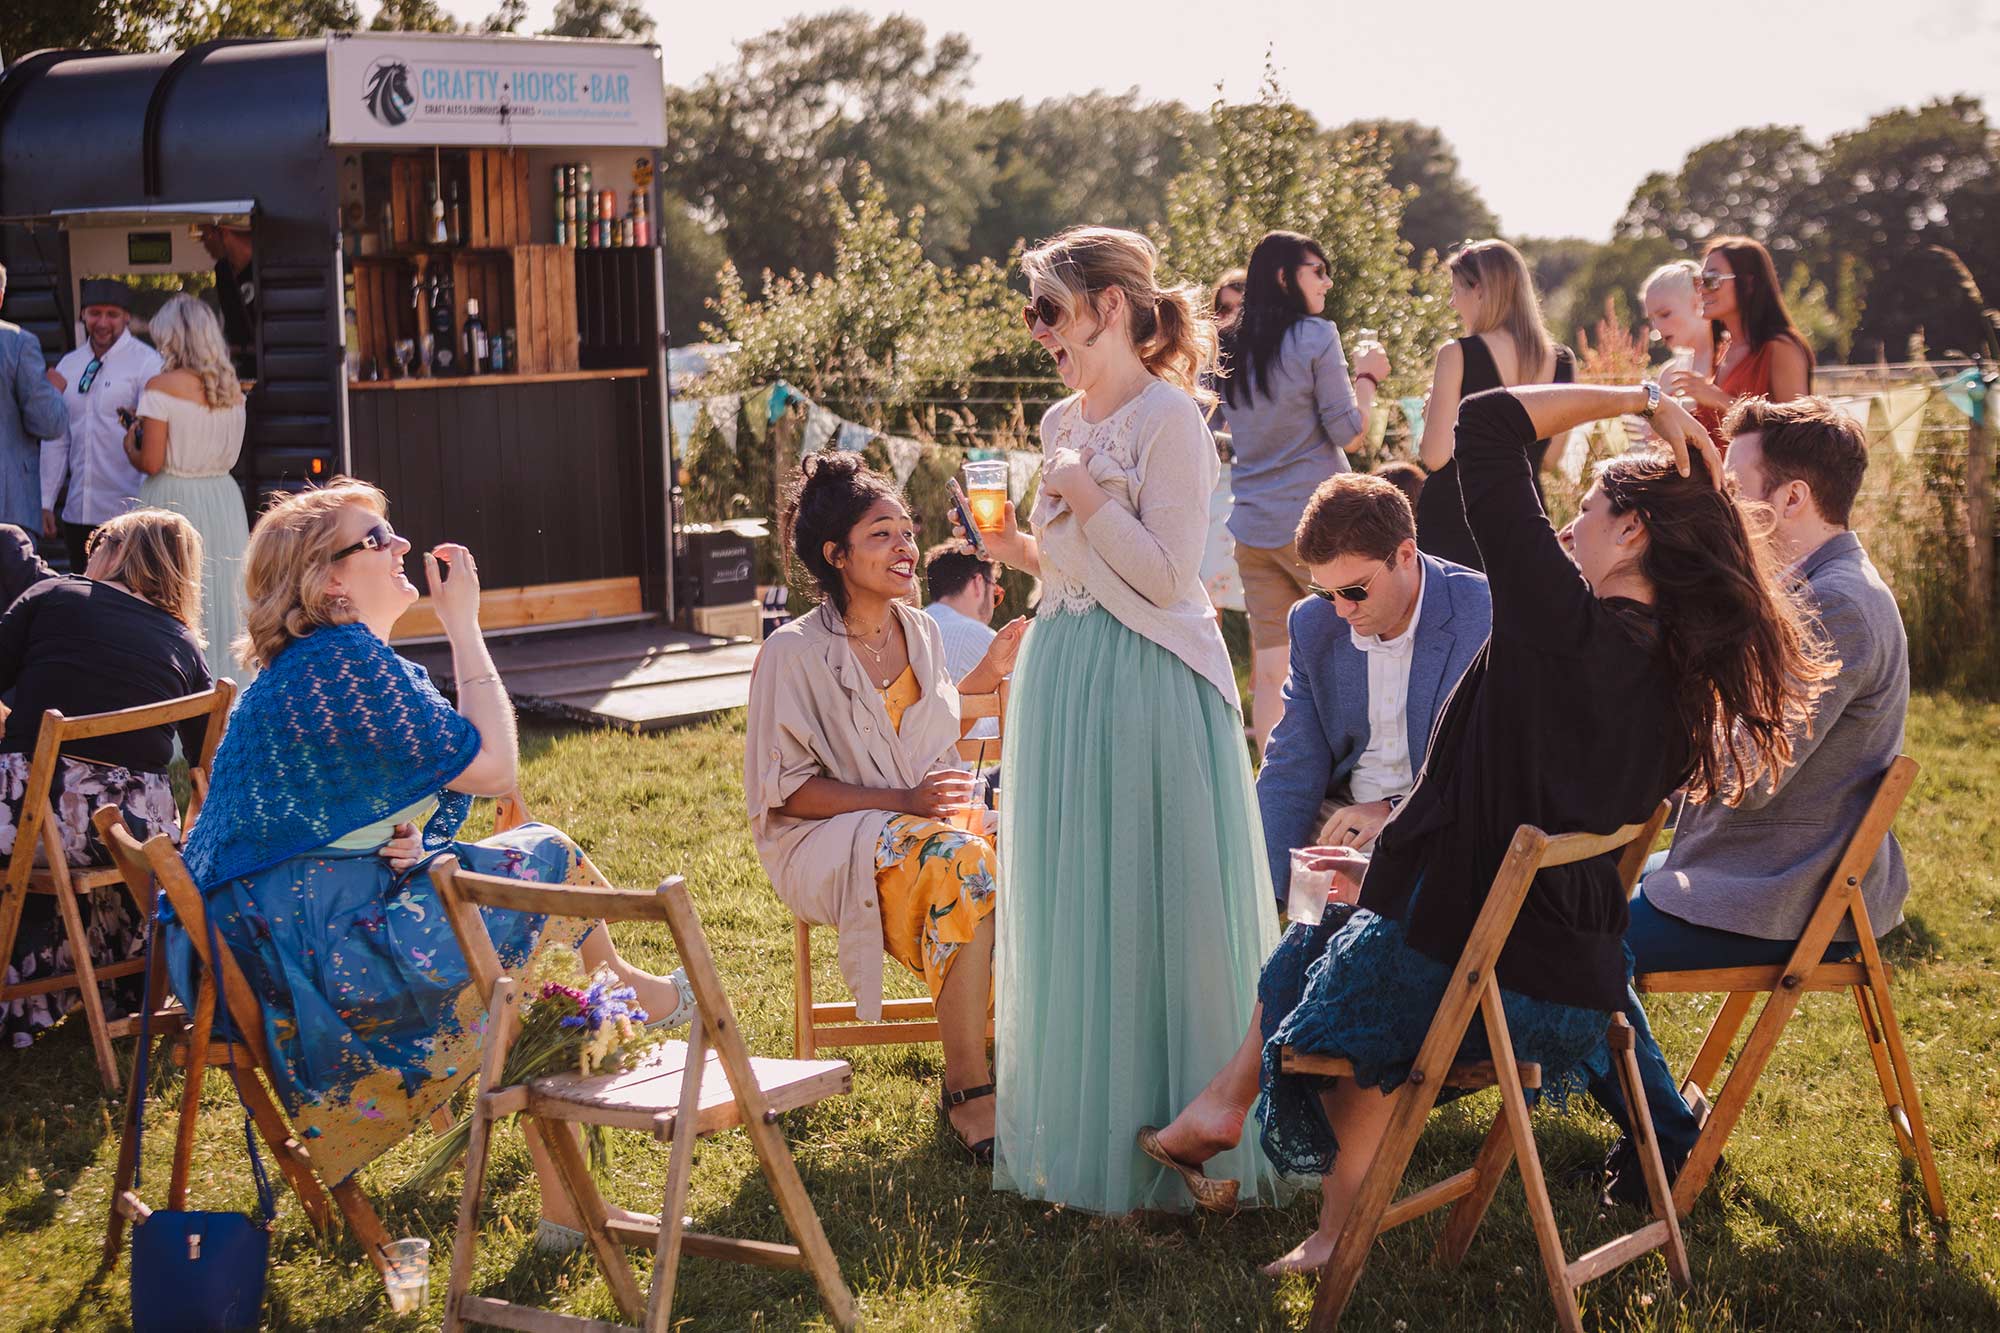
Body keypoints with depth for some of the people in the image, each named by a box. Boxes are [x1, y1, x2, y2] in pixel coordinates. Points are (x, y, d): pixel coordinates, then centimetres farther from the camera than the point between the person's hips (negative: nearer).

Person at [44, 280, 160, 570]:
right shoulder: (68, 366, 12)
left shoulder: (146, 363, -5)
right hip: (77, 514, 6)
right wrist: (46, 502, 12)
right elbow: (56, 439, 16)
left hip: (128, 514, -6)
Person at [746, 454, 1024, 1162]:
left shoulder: (921, 631, 11)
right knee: (961, 862, -35)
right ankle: (967, 1090, -28)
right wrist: (903, 801, -20)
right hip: (829, 839, -6)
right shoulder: (795, 652, -9)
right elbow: (785, 789, -11)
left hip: (927, 814, 6)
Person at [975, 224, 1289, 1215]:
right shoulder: (1061, 423, 13)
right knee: (1069, 911, 11)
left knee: (1149, 904, -3)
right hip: (1063, 678, 8)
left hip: (1148, 687, -8)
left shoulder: (1169, 417, -11)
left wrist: (1089, 499, -15)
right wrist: (1021, 551, 3)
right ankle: (1085, 1135, 22)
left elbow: (1166, 573, -16)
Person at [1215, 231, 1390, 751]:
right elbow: (1351, 435, -9)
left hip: (1253, 527, 6)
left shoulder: (1230, 349, 9)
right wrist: (1367, 377, 6)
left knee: (1271, 673, 5)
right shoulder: (1315, 337, -9)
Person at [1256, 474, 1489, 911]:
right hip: (1342, 810, 5)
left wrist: (1398, 811, -26)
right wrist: (1258, 892, -11)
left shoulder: (1488, 617, -15)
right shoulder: (1313, 624, 2)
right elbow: (1293, 768, 3)